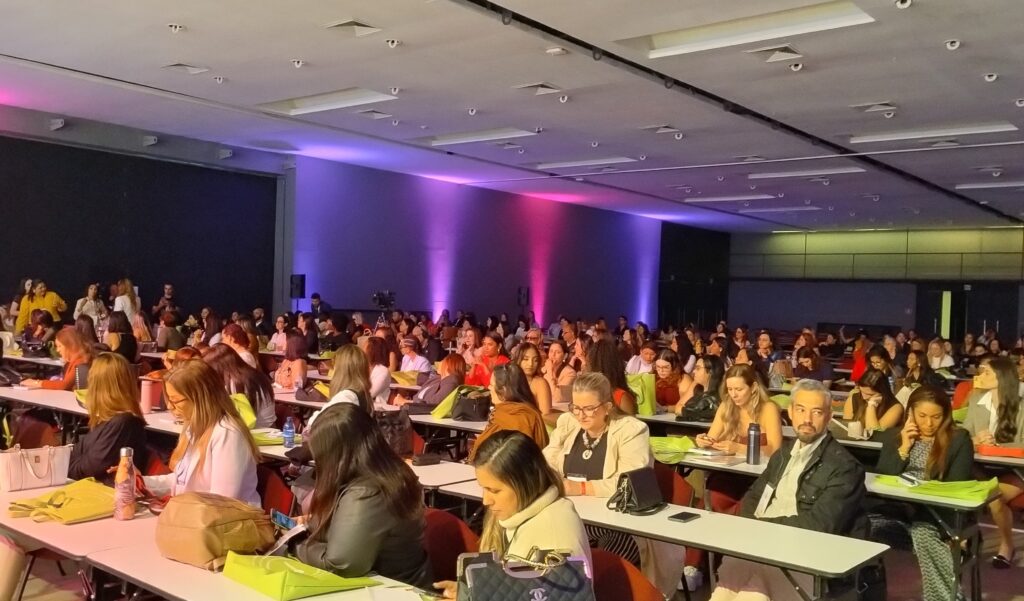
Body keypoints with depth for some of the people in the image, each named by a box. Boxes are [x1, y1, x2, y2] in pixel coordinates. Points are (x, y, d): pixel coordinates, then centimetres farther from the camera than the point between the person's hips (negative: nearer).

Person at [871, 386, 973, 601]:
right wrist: (904, 447, 0)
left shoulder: (959, 439, 5)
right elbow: (880, 478, 10)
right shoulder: (894, 435, 15)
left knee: (923, 533, -39)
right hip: (896, 506, 3)